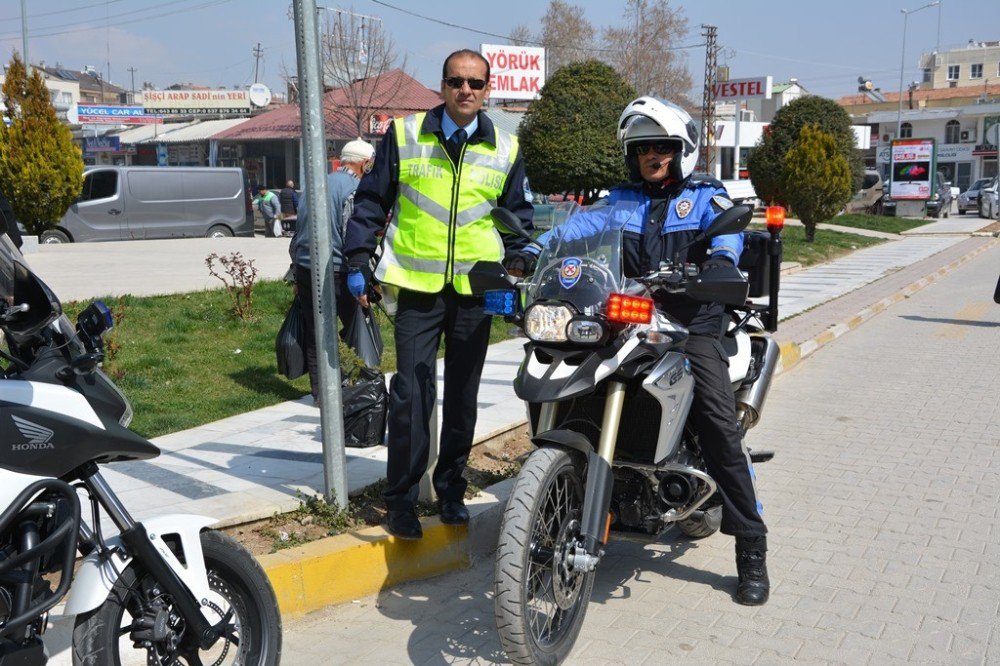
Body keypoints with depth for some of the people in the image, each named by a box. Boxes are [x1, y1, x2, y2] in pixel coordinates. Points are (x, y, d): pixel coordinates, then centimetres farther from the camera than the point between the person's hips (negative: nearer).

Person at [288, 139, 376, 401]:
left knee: (315, 333, 11)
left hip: (305, 269, 7)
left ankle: (319, 391, 15)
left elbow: (298, 233, 18)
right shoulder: (354, 189, -8)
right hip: (337, 271, -7)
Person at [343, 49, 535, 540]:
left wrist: (517, 269, 4)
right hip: (418, 286, -2)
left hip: (476, 289, 3)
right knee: (412, 394, -6)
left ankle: (451, 489, 26)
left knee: (463, 397, 11)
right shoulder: (404, 135, 3)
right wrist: (357, 262, 2)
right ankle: (400, 498, 7)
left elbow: (517, 218, 18)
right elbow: (371, 201, 7)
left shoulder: (505, 150, 9)